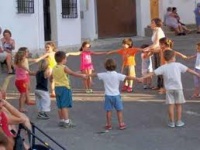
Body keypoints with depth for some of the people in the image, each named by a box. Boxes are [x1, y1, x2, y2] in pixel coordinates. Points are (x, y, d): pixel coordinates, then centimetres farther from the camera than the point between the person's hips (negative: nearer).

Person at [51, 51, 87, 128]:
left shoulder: (54, 68, 7)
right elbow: (73, 73, -13)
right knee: (65, 105, -6)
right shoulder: (64, 68, -14)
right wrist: (82, 75, -6)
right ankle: (66, 122, -7)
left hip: (57, 88, 7)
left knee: (60, 106, 12)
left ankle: (61, 121, 18)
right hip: (64, 88, -7)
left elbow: (51, 77, 21)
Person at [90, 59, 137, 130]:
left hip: (108, 95, 1)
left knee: (108, 111, 9)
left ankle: (108, 125, 14)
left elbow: (95, 74, 11)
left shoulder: (104, 75, -5)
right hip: (116, 95, -1)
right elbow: (127, 77, -16)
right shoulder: (118, 75, -11)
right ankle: (121, 124, 9)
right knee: (119, 110, 7)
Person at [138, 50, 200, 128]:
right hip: (178, 88, -1)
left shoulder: (163, 67, -3)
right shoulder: (178, 65, -4)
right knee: (178, 105, 9)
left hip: (169, 89, 1)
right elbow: (188, 70, 4)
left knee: (171, 105, 5)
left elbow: (152, 73, -7)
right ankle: (179, 121, 12)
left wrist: (142, 78, -5)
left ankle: (172, 122, 8)